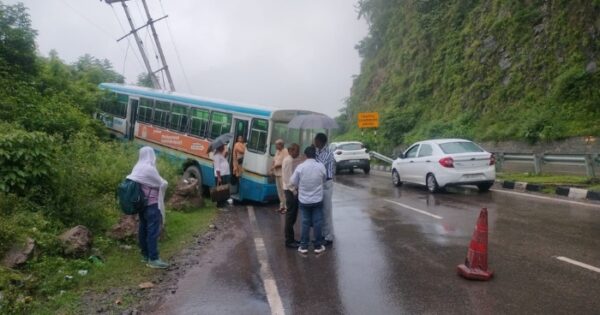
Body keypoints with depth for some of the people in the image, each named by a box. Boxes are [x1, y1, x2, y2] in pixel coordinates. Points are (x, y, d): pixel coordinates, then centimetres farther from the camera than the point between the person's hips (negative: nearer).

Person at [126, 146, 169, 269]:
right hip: (152, 204, -9)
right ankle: (153, 259, -6)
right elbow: (162, 184, -13)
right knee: (153, 231, -7)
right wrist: (165, 183, 11)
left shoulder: (138, 168, 8)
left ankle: (145, 255, 23)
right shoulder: (149, 169, -19)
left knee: (143, 229, 14)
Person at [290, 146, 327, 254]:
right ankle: (318, 246, 16)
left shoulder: (300, 167, -13)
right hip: (317, 199, 0)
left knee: (305, 223, 10)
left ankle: (304, 246, 15)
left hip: (304, 200, 0)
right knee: (317, 222, 9)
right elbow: (324, 179, 5)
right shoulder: (321, 166, -10)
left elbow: (293, 181, -5)